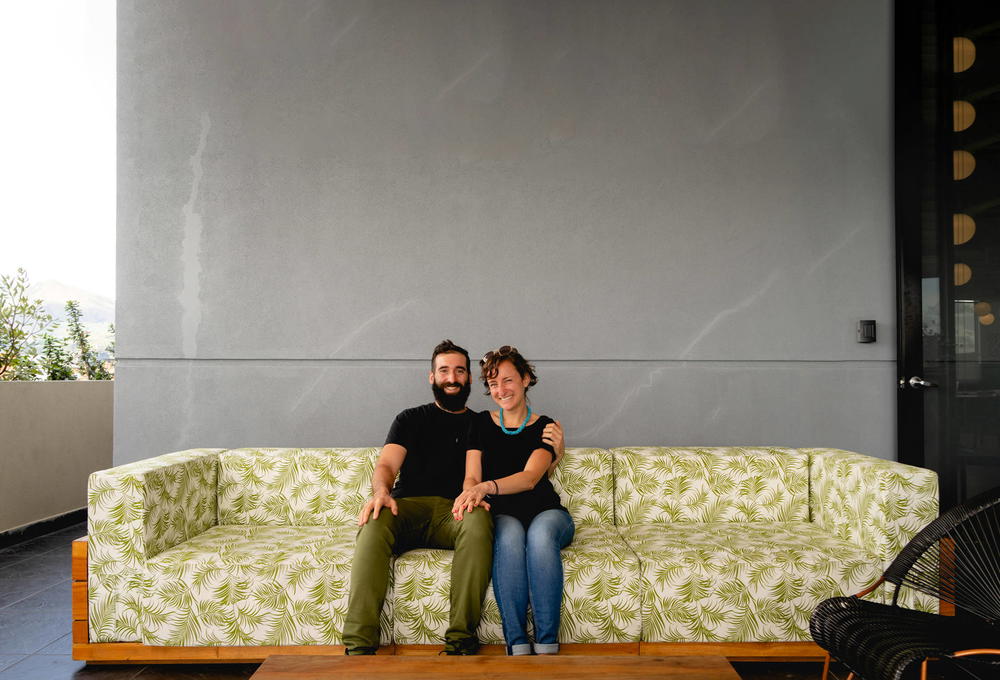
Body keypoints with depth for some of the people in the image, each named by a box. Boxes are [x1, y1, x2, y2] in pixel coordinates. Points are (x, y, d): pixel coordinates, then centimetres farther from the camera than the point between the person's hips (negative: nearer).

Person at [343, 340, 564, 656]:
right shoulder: (411, 419, 24)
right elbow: (386, 465, 8)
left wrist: (553, 451, 0)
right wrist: (381, 492, -16)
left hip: (457, 512, 0)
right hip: (409, 507, 0)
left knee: (478, 519, -37)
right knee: (375, 522, -35)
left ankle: (461, 641, -38)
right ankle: (359, 647, -38)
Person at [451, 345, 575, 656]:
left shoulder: (544, 427, 3)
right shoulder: (482, 423, 11)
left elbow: (530, 477, -14)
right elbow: (471, 477, 3)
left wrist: (486, 487, -33)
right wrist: (470, 494, -24)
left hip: (546, 512, 0)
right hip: (502, 515, 1)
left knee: (539, 534, -36)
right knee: (509, 534, -35)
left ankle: (547, 646, -33)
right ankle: (517, 646, -35)